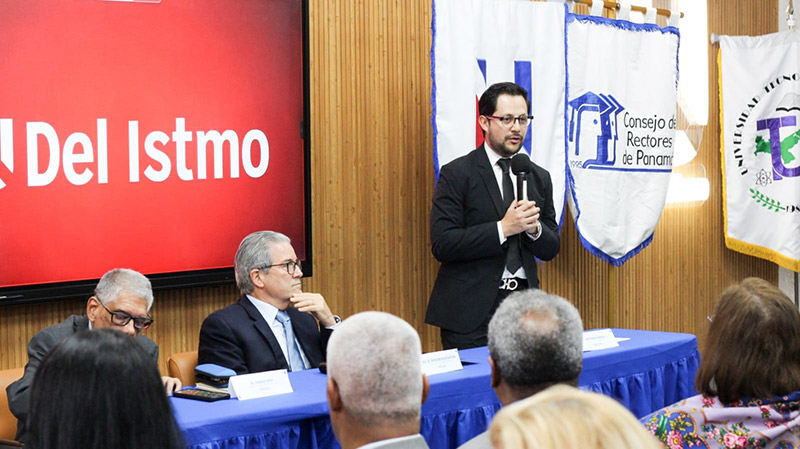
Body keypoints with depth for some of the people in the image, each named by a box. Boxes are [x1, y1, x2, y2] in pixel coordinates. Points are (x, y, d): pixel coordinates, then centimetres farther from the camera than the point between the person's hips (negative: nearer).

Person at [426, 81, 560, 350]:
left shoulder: (539, 177, 12)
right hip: (470, 310, -4)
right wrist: (503, 228, -18)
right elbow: (442, 244, -13)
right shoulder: (457, 174, -4)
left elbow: (550, 250, 14)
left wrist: (533, 228, -8)